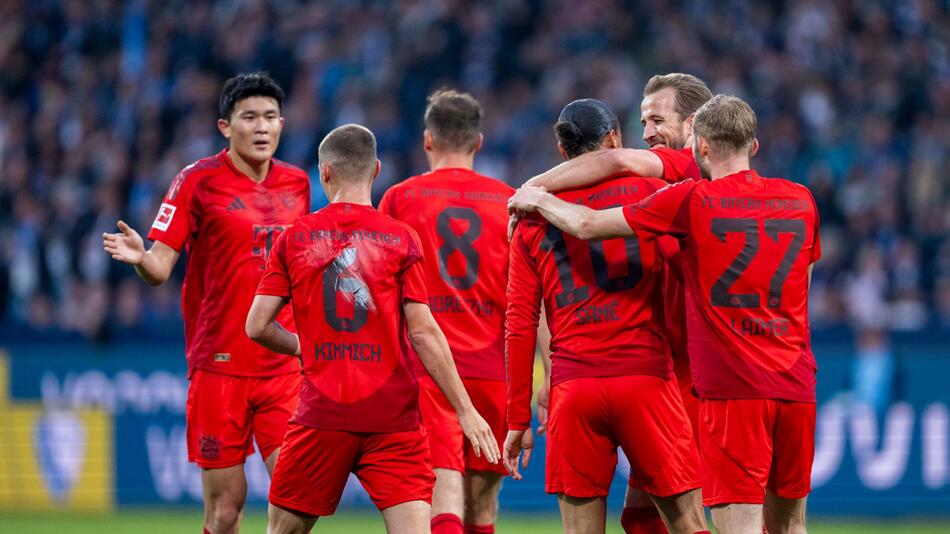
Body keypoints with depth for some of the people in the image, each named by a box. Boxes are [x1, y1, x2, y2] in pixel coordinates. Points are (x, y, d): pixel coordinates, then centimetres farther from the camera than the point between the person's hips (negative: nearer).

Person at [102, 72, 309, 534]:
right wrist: (139, 257, -29)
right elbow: (160, 267, -9)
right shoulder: (199, 181, -4)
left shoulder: (296, 184, 10)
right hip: (220, 367, -3)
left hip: (284, 366, 3)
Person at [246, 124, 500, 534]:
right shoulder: (401, 239, 0)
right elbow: (423, 332, -5)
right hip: (393, 417, -1)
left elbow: (258, 326, 3)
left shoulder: (294, 238, 3)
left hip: (322, 412, 1)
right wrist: (465, 411, -1)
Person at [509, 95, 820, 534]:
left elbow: (586, 225, 1)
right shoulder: (801, 201, 10)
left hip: (730, 387, -5)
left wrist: (536, 200, 21)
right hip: (795, 384, 5)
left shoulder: (692, 201, -4)